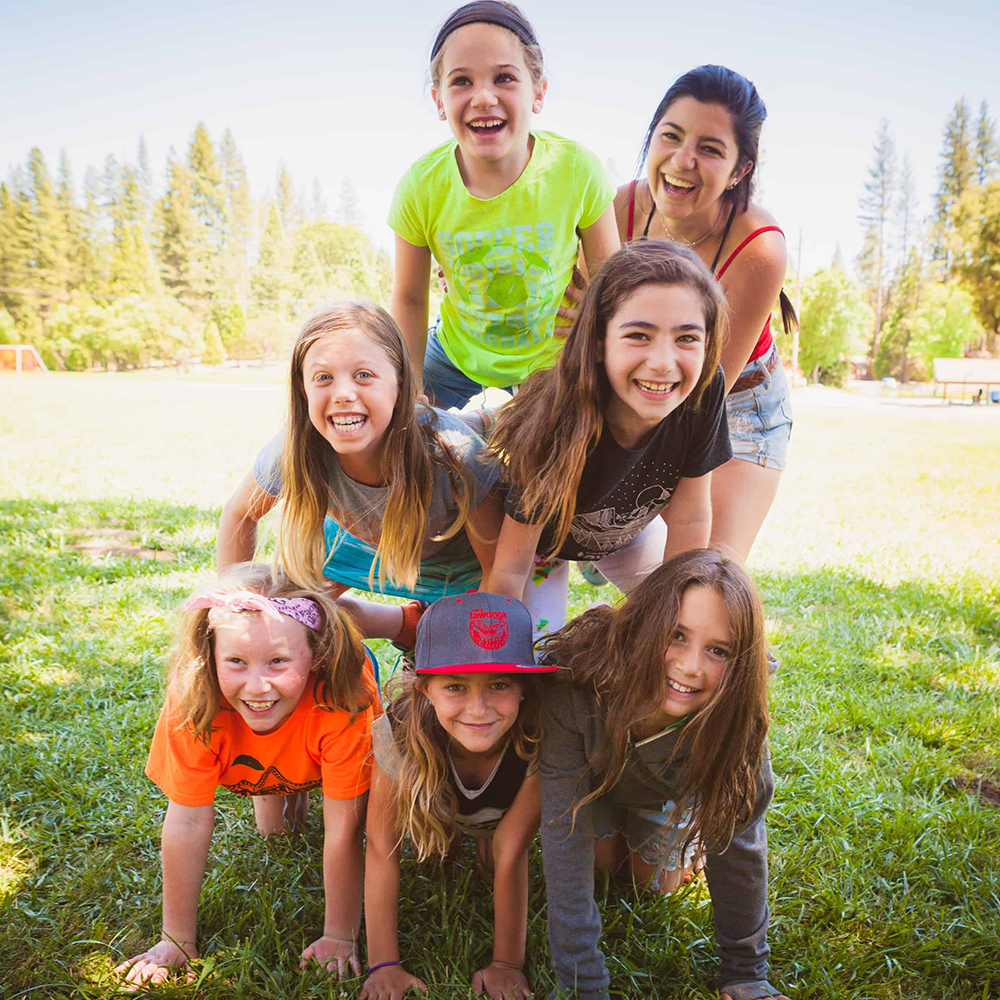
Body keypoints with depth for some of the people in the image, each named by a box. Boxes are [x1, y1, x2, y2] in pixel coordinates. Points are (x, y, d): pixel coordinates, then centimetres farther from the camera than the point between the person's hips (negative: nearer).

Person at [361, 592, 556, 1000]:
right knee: (435, 846, -14)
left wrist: (507, 964, -26)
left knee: (493, 853, -14)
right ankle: (448, 830, 19)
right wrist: (384, 965, -28)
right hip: (438, 804, 1)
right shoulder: (399, 733, -40)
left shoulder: (538, 740, -42)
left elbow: (509, 858, -32)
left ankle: (482, 834, 18)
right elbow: (380, 848, -30)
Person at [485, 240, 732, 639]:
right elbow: (510, 570, -30)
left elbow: (688, 520, -17)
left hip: (631, 526, 4)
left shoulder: (705, 393, -32)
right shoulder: (557, 426, -42)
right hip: (543, 536, -3)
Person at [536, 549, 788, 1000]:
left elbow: (738, 846, -26)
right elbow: (566, 841, -41)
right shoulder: (576, 686, -45)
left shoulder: (737, 718, -40)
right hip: (592, 775, -1)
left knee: (655, 883, 14)